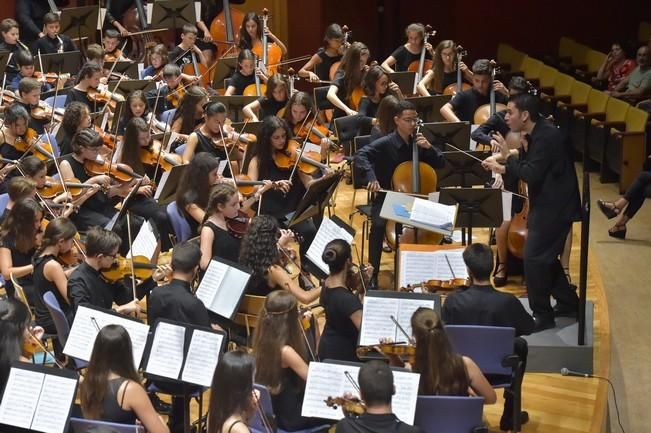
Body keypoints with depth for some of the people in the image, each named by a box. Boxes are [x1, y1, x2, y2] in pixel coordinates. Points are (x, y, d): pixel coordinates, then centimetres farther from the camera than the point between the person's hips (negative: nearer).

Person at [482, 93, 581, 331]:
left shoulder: (547, 136, -21)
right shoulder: (536, 134, 9)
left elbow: (531, 174, -26)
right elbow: (528, 166, 16)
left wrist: (508, 157, -16)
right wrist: (502, 166, 5)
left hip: (555, 208, -10)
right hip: (547, 205, 10)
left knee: (534, 257, -9)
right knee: (545, 257, 18)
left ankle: (542, 316, -1)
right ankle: (568, 303, 30)